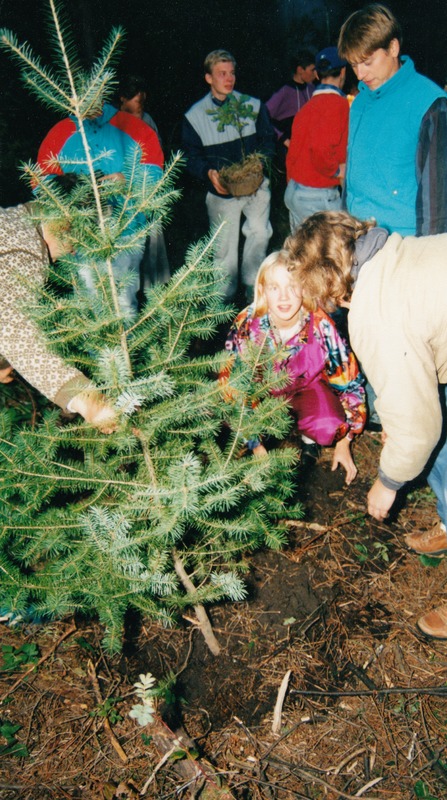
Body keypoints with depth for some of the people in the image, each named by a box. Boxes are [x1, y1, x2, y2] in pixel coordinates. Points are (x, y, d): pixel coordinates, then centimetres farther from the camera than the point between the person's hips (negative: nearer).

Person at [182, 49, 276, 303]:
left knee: (260, 231, -14)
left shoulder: (253, 105, 4)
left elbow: (268, 140, 5)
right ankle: (227, 297, 25)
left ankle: (253, 287, 6)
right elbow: (192, 156, 0)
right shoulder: (194, 116, 0)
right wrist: (209, 173, -21)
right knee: (224, 248, 7)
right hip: (221, 190, -1)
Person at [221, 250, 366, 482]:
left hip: (306, 384, -1)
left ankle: (308, 435, 5)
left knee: (327, 428, -32)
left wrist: (343, 443, -9)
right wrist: (256, 447, -17)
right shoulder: (246, 325, -28)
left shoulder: (320, 325, -27)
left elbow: (349, 381, -13)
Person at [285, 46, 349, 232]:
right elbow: (321, 150, -27)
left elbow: (293, 153, 14)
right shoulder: (338, 103, -14)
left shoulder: (307, 107, 11)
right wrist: (338, 170, -9)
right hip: (319, 197, -9)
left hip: (293, 191, 9)